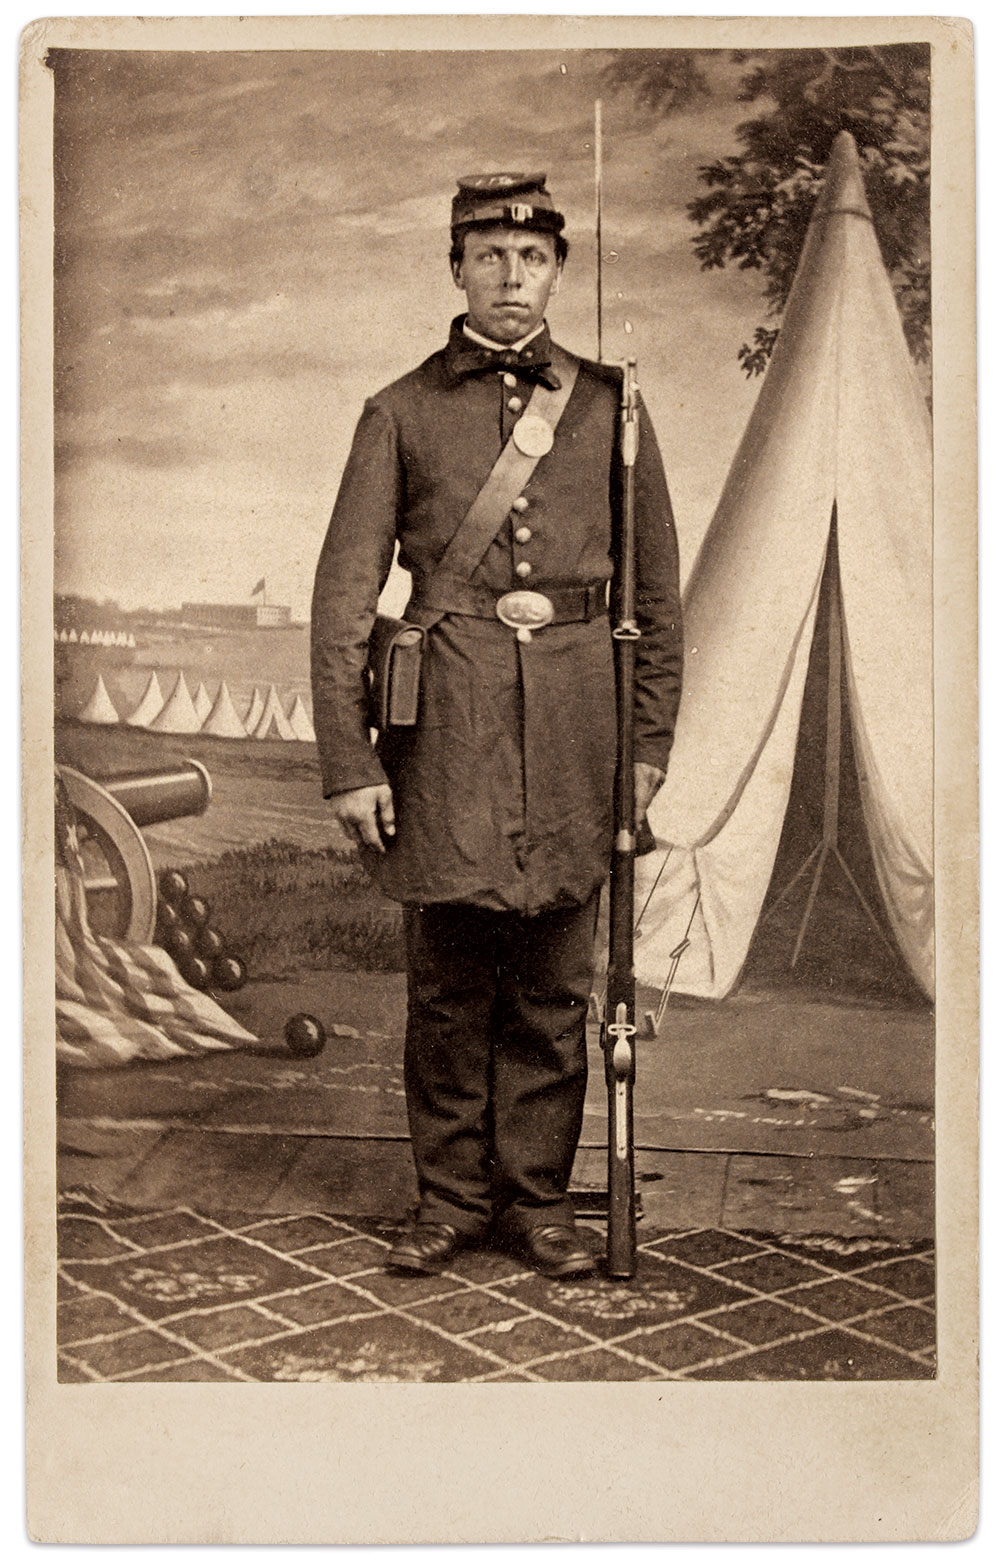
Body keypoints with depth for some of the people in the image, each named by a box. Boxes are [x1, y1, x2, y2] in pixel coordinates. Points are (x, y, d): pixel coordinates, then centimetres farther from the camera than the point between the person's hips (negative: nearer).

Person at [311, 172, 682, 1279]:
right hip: (447, 720, -1)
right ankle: (451, 1198, 21)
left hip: (572, 719, 1)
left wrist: (650, 742, 7)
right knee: (447, 986, 6)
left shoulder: (606, 404, 9)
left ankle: (537, 1199, 21)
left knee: (553, 989, 7)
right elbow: (343, 596, 1)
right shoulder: (402, 413, 5)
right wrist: (348, 762, -5)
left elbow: (656, 587, 11)